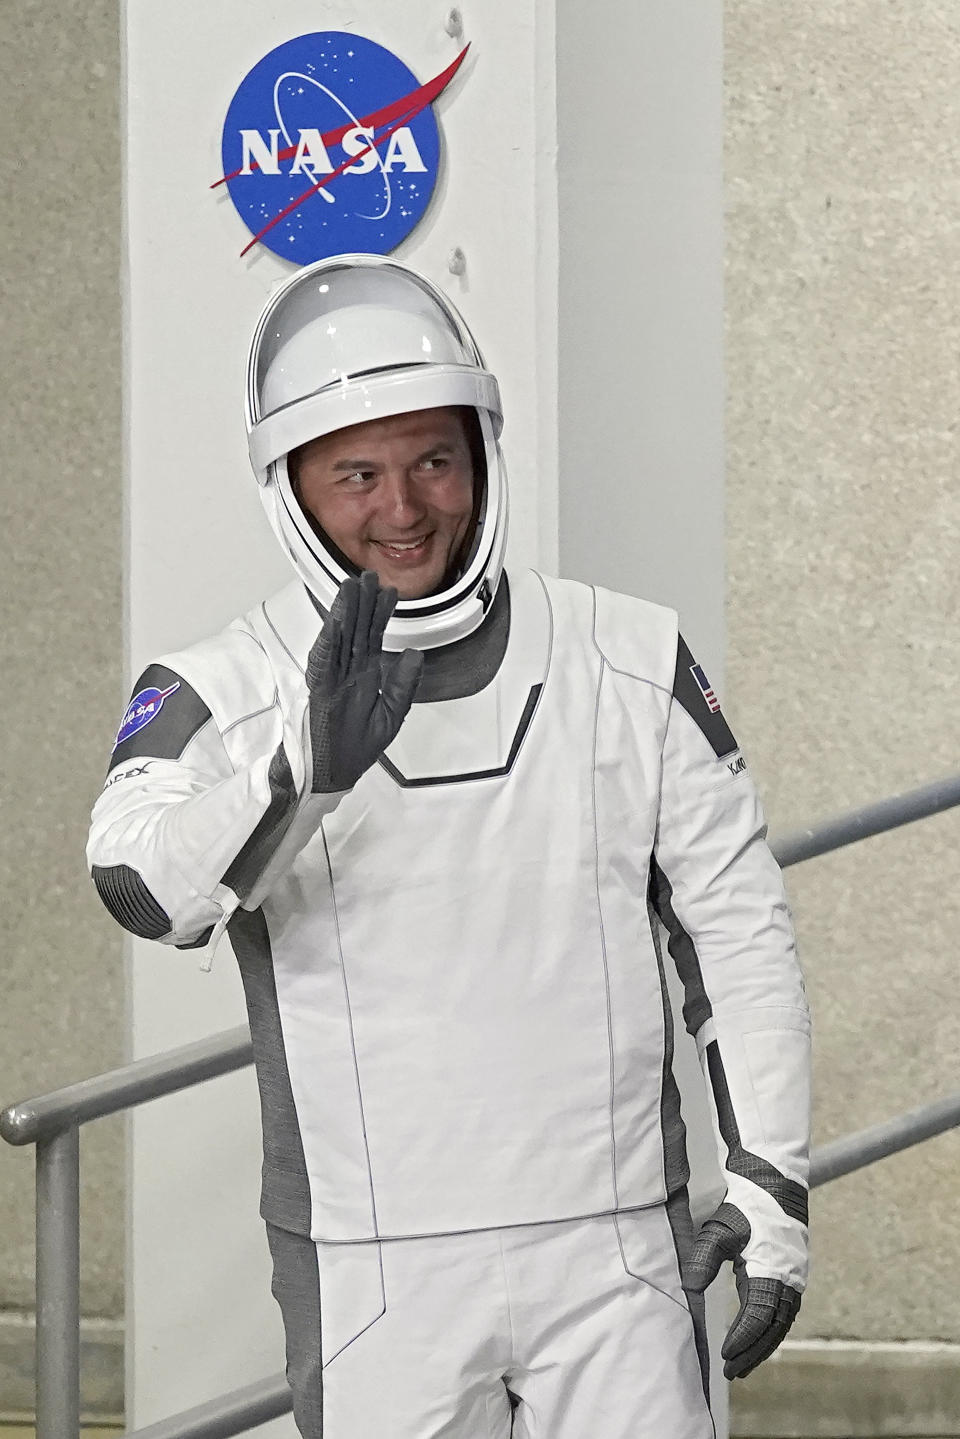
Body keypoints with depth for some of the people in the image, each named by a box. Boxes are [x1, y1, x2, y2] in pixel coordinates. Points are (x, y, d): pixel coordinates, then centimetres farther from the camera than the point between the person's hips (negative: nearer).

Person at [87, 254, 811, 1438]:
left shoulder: (632, 667, 4)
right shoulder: (223, 698, -4)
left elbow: (737, 930, 9)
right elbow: (148, 886, -24)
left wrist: (768, 1186, 2)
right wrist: (310, 766, -42)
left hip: (617, 1252, 2)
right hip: (374, 1282, -1)